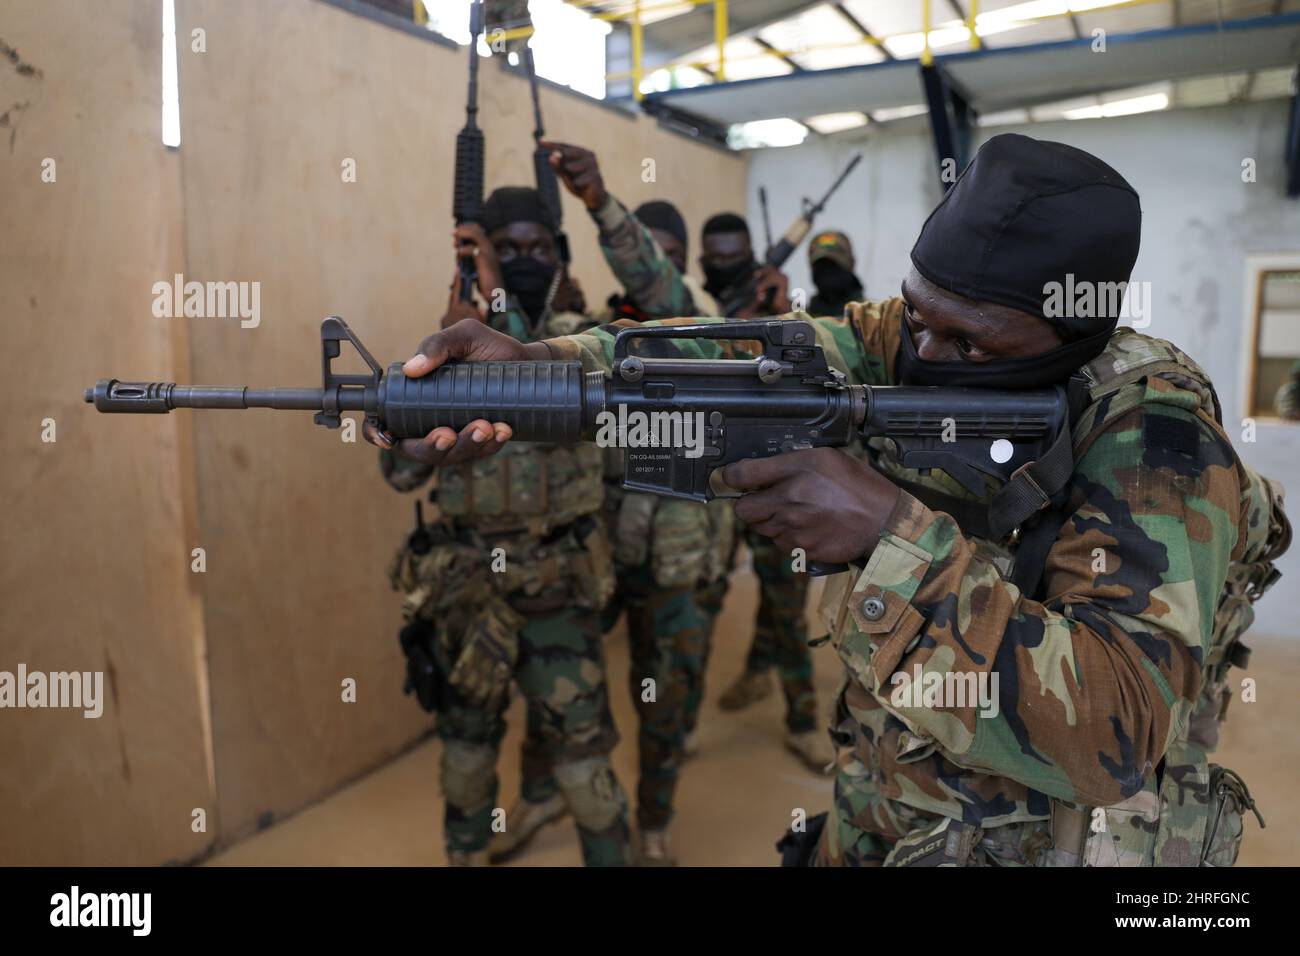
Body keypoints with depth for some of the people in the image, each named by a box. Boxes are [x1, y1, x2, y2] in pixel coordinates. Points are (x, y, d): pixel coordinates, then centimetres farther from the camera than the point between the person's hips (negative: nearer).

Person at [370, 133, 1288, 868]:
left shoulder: (1152, 439, -24)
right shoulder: (905, 349, -9)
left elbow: (1123, 731, -32)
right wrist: (528, 362, -29)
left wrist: (892, 534, -39)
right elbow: (738, 359, -14)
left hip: (1045, 840, -4)